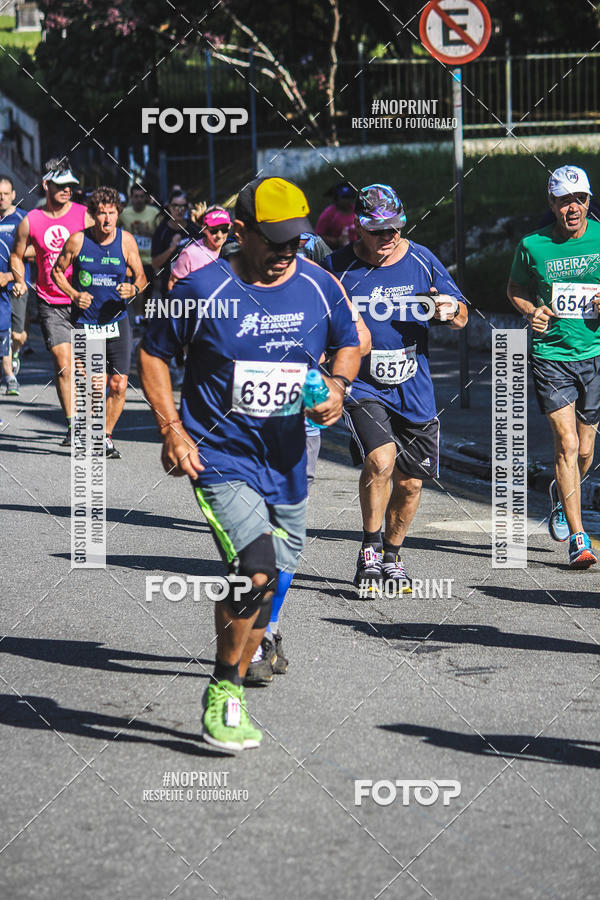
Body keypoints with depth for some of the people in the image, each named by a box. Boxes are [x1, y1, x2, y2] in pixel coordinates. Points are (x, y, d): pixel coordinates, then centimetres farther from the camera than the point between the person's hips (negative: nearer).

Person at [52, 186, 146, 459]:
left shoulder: (126, 241, -3)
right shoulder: (77, 240, -7)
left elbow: (140, 275, 7)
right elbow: (57, 271, 6)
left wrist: (134, 289, -15)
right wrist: (73, 294, -10)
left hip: (116, 321, 1)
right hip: (84, 321, -1)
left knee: (119, 385, -3)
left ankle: (106, 437, 15)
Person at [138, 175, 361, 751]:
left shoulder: (318, 287, 2)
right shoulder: (204, 289, -9)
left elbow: (349, 343, 19)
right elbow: (152, 353, 2)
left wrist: (337, 386, -2)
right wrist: (172, 430, -7)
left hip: (285, 463, 5)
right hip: (219, 459, -5)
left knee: (261, 589, 11)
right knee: (258, 572, -23)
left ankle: (227, 697, 28)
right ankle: (224, 694, -6)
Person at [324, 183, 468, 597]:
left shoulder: (422, 261, 1)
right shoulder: (339, 267, -5)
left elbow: (461, 317, 8)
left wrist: (451, 311, -15)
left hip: (414, 389, 3)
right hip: (362, 387, -3)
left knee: (410, 482, 8)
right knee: (380, 460, -25)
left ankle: (392, 555, 33)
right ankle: (369, 551, -6)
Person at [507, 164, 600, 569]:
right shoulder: (533, 245, -2)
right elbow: (515, 289, 15)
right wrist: (532, 312, -5)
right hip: (551, 353, -2)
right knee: (566, 442, -13)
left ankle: (561, 494, 44)